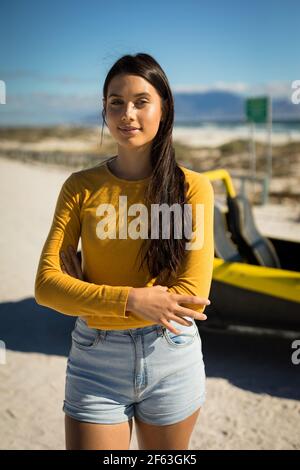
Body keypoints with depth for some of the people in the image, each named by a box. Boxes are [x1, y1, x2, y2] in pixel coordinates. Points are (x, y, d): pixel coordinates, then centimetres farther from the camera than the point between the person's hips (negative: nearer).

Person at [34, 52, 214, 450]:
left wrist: (87, 296, -13)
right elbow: (46, 285, -10)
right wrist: (133, 300, -22)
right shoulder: (80, 187, -3)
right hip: (95, 362, 0)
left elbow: (193, 294, -14)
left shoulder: (193, 188, -7)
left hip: (172, 358, 1)